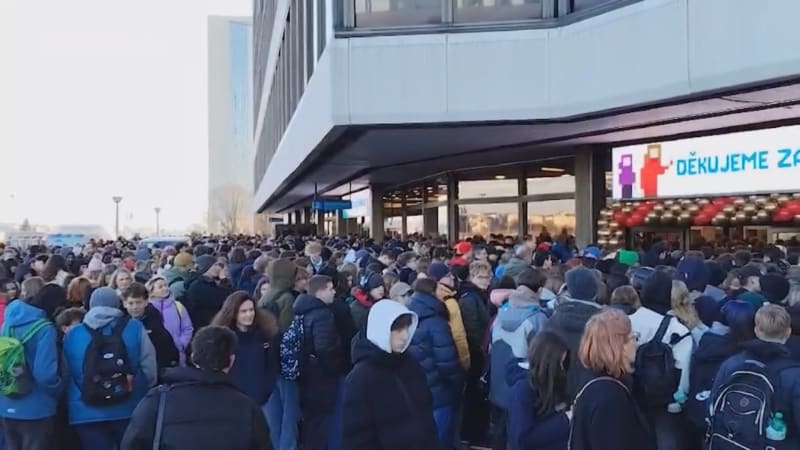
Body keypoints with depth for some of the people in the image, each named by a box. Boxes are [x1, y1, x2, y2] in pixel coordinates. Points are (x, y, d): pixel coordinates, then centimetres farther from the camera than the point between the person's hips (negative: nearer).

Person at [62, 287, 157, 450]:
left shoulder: (71, 335, 5)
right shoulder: (134, 328, -3)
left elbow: (65, 376, 11)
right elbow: (149, 370, -5)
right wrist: (145, 394, 14)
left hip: (87, 414, 1)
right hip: (129, 410, -1)